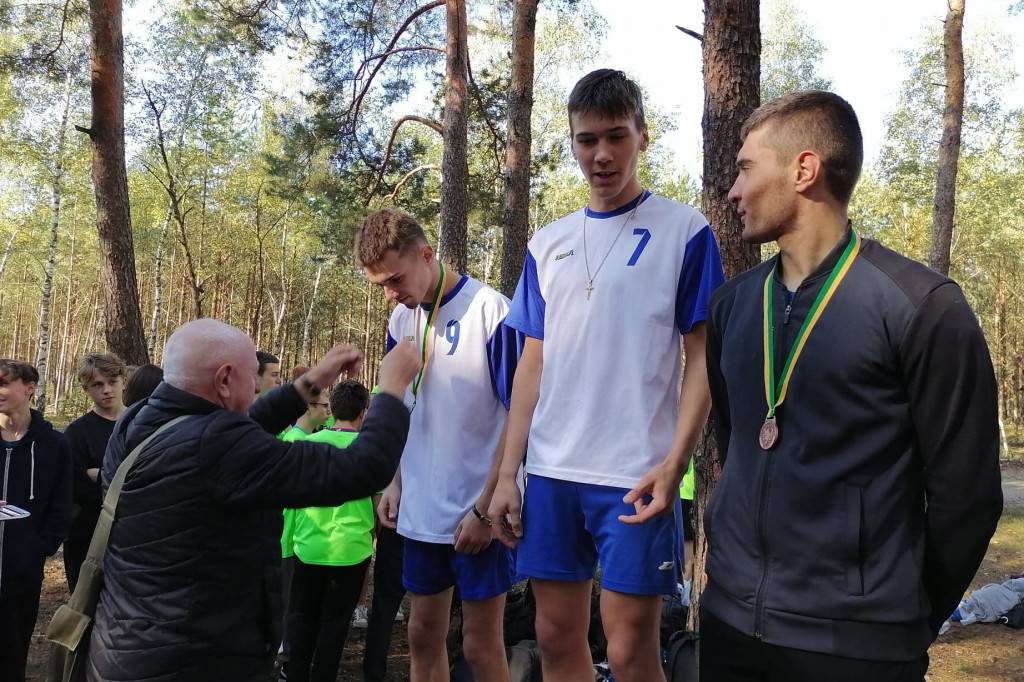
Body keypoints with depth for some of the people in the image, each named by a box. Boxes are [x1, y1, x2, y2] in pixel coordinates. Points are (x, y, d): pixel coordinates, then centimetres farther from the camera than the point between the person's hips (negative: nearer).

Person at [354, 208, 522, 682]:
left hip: (478, 514, -6)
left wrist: (486, 508, -14)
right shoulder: (401, 319, 5)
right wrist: (395, 483, 7)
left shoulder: (490, 312, -16)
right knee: (423, 633, 16)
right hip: (421, 510, 6)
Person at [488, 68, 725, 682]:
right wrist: (507, 473, 7)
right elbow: (534, 365, 12)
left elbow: (702, 356, -3)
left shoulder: (685, 231, -1)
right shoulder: (548, 244, 11)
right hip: (551, 472, 5)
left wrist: (674, 463, -15)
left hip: (636, 477, -4)